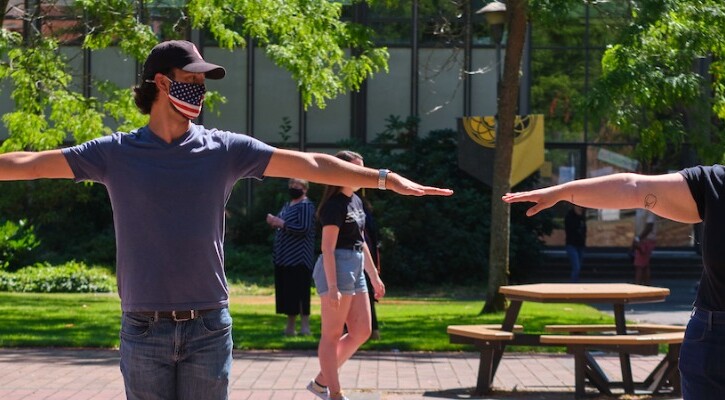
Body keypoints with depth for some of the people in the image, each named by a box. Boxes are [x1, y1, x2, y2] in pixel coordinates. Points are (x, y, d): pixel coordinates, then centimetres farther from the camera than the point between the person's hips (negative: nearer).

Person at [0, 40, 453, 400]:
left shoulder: (226, 149, 3)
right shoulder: (115, 154, 1)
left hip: (208, 327, 1)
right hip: (144, 330, 0)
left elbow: (310, 164, 1)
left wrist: (387, 179, -4)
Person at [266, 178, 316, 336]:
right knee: (286, 292, 9)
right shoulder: (287, 205, 19)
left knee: (299, 292, -9)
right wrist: (274, 221, 3)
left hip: (298, 258, -9)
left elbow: (304, 228, -20)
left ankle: (305, 326, -8)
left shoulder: (306, 206, -8)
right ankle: (290, 326, 15)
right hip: (284, 257, 9)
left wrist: (281, 223, -17)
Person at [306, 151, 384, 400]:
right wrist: (332, 286, -23)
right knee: (332, 335, -2)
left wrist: (374, 276, 23)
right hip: (337, 268, -10)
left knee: (362, 332, 10)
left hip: (355, 270, 10)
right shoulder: (334, 204, -13)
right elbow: (328, 248, -18)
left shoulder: (356, 202, 14)